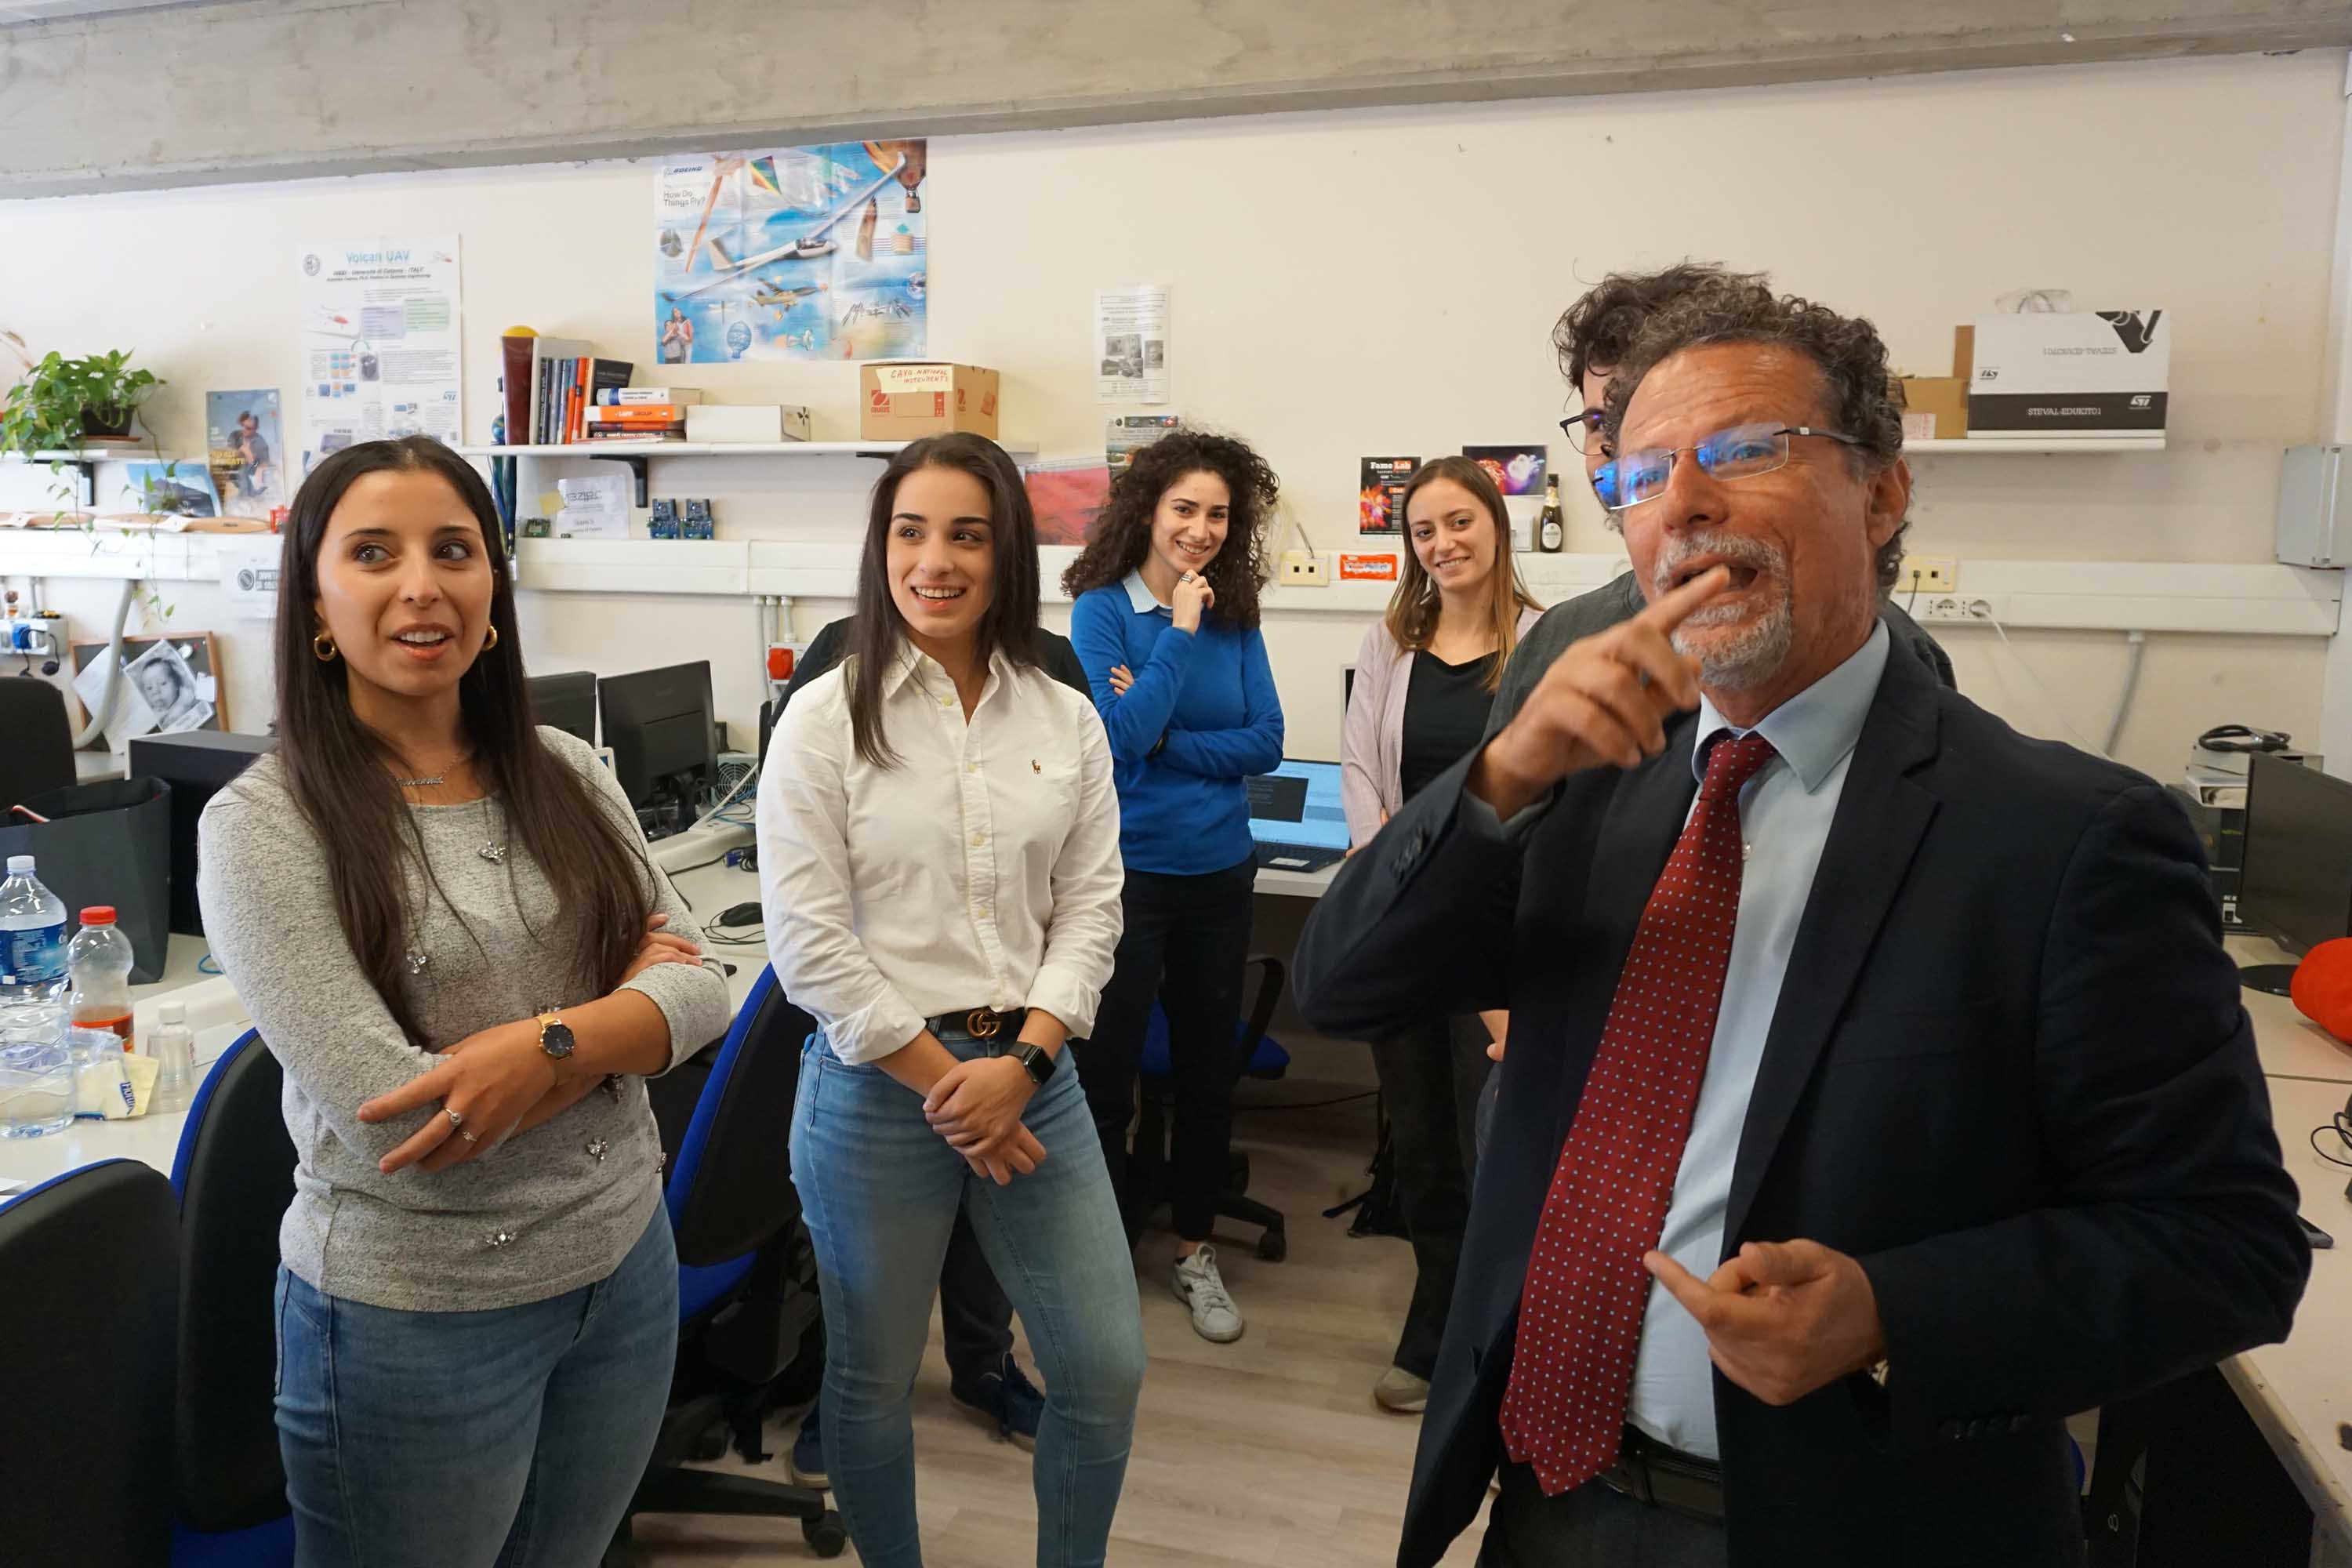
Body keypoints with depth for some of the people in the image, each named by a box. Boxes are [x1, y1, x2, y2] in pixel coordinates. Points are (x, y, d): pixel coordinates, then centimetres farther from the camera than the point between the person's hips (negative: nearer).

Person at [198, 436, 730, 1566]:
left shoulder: (564, 774, 1)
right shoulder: (260, 825, -13)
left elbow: (701, 985, -4)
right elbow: (383, 1112, -20)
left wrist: (549, 1044, -22)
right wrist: (623, 1009, -12)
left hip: (626, 1260, 5)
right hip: (414, 1311, -4)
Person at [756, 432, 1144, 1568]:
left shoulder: (1067, 721, 4)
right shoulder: (826, 718, -7)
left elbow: (1091, 908, 3)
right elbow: (808, 942, -11)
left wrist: (1021, 1063, -10)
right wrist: (944, 1082, -12)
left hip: (1031, 1076, 3)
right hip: (877, 1083, -3)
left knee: (1107, 1371, 8)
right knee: (872, 1380, 14)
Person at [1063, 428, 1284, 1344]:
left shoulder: (1236, 616, 3)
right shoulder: (1103, 608, -9)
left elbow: (1265, 742, -4)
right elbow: (1117, 739, -19)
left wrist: (1162, 738, -14)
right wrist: (1179, 634, -19)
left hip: (1219, 871, 4)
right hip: (1127, 872, -4)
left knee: (1209, 1070, 15)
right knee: (1104, 1073, 5)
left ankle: (1194, 1251, 33)